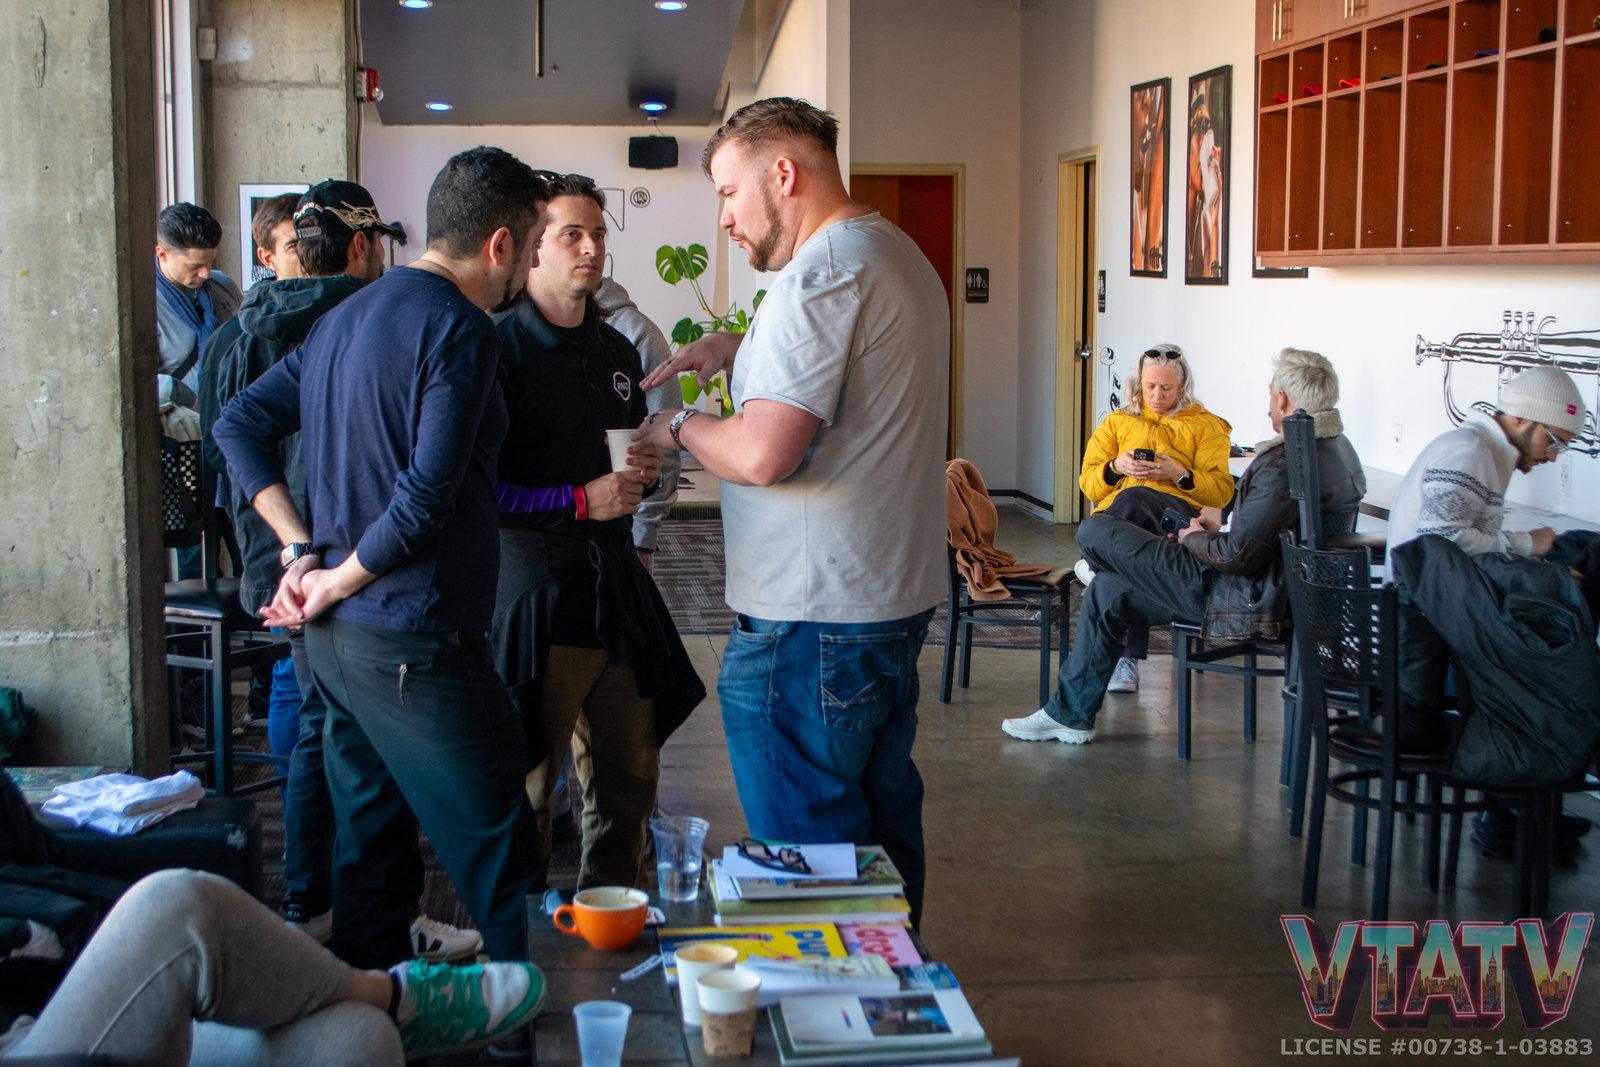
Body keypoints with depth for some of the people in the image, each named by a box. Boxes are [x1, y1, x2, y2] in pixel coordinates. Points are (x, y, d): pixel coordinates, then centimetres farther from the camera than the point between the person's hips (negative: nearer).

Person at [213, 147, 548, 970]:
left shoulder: (349, 315, 14)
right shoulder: (457, 327, -14)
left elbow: (241, 423, 16)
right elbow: (427, 496, -22)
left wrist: (302, 548, 7)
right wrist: (337, 582, -7)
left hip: (335, 641, 9)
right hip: (412, 645, -9)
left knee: (371, 848, 18)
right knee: (499, 859, -2)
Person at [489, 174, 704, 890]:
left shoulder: (618, 353, 16)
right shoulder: (498, 348, -8)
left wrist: (646, 472, 6)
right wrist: (580, 501, -18)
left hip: (618, 591, 7)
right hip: (534, 595, -7)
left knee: (630, 781, 13)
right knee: (524, 789, -1)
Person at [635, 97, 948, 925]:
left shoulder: (822, 273, -18)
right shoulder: (901, 257, 14)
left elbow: (761, 454, -25)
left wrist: (678, 428, -6)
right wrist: (734, 345, 18)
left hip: (811, 621, -10)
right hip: (898, 599, 10)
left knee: (804, 851, 0)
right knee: (884, 820, 20)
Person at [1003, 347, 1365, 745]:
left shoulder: (1286, 462, -24)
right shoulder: (1339, 448, 9)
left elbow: (1241, 553, -26)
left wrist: (1195, 539, -5)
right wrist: (1222, 532, 13)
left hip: (1246, 596, -11)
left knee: (1094, 532, -5)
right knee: (1107, 593, 19)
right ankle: (1070, 715, 24)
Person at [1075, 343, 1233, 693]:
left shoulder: (1206, 426, 22)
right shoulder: (1117, 422, 29)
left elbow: (1221, 490, 9)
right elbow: (1088, 484, 20)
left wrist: (1180, 475, -9)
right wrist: (1116, 468, -3)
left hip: (1181, 511, -2)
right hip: (1116, 511, 2)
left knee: (1133, 499, -42)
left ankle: (1097, 565, -30)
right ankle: (1128, 659, -41)